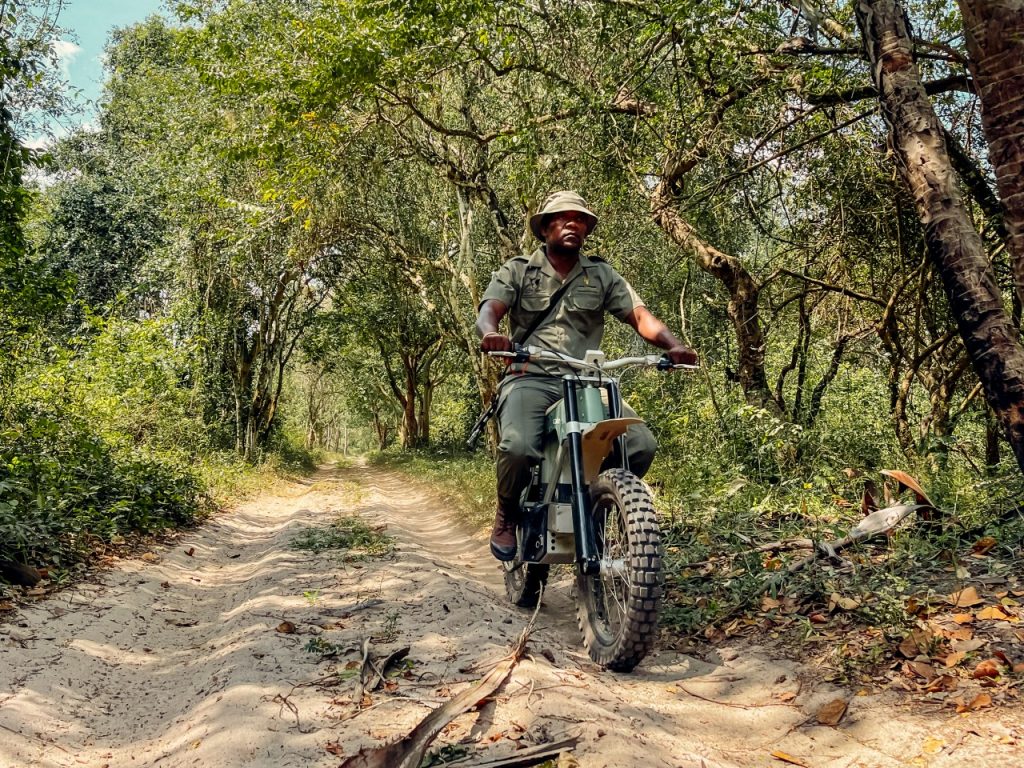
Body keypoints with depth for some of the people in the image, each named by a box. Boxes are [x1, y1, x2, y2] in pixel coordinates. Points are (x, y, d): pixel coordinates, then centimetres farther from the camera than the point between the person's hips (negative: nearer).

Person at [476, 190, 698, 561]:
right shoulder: (518, 270, 9)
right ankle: (507, 518, 1)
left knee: (641, 445, -19)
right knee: (518, 447, -33)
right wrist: (491, 333, -31)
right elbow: (488, 310, -6)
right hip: (531, 378, -3)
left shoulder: (602, 275, 15)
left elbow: (640, 315, 5)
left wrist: (673, 344, -15)